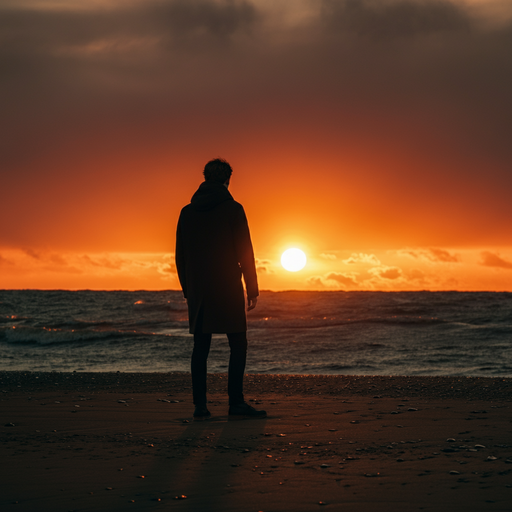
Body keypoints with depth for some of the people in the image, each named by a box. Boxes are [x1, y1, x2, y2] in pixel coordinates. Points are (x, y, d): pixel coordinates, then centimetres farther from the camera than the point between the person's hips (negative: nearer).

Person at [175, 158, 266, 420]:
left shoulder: (187, 211, 8)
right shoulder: (232, 209, -5)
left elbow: (180, 256, 11)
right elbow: (244, 251, -7)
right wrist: (252, 289, -2)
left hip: (198, 290, 4)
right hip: (227, 288, -4)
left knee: (200, 346, 6)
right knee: (238, 344, 2)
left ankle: (200, 405, 4)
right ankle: (236, 401, -2)